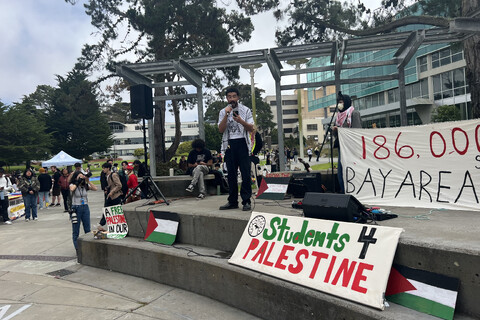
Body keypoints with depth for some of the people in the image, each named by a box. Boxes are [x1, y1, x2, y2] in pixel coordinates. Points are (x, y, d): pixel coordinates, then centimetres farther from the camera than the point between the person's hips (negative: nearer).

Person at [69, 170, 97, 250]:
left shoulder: (85, 185, 5)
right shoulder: (73, 185, -3)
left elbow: (95, 188, -8)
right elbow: (72, 189, -27)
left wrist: (88, 181, -11)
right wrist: (78, 182, -16)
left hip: (85, 207, 3)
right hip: (76, 208, -3)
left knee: (87, 229, 8)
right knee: (76, 230, 3)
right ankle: (77, 248, 11)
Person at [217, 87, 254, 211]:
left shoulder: (246, 110, 6)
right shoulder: (223, 112, 11)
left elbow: (251, 129, 0)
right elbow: (221, 129, -1)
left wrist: (241, 121, -16)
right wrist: (226, 115, -11)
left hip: (242, 143, -2)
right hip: (229, 145, 2)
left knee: (245, 173, -6)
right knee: (231, 174, 6)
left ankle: (246, 201, -2)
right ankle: (233, 201, 12)